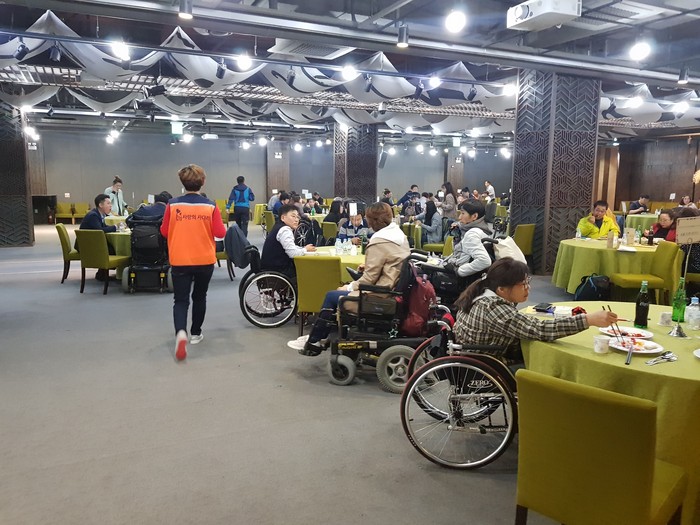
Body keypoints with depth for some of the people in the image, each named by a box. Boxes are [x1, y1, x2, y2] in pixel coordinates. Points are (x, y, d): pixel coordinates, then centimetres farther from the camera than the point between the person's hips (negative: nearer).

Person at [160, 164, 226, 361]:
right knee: (199, 297, 19)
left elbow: (164, 232, 0)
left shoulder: (173, 205, -6)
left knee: (181, 300, 4)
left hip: (180, 260, 0)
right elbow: (220, 233, -6)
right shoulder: (210, 206, -7)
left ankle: (180, 333, -20)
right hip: (205, 260, 1)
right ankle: (195, 333, 28)